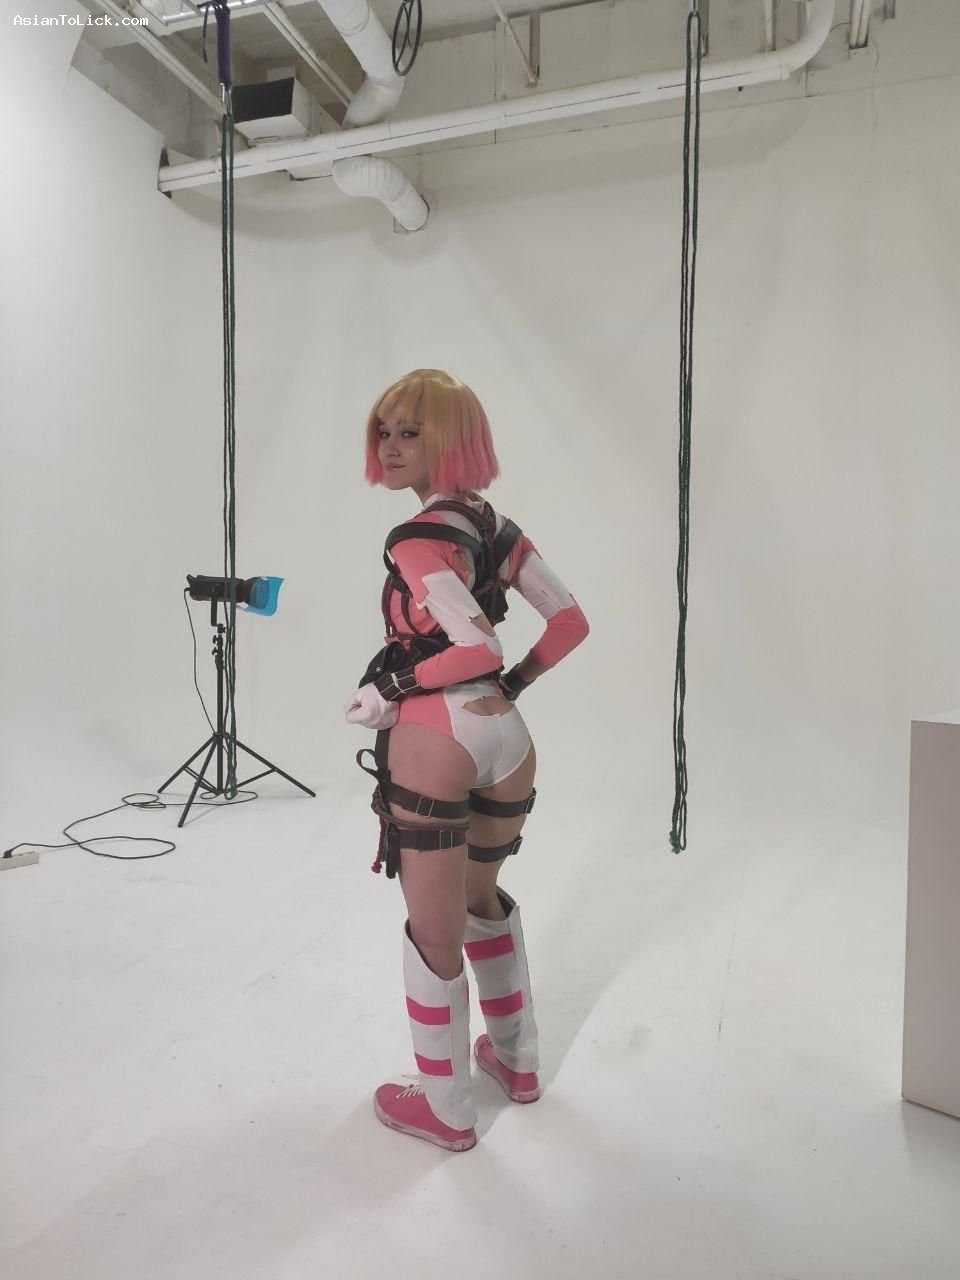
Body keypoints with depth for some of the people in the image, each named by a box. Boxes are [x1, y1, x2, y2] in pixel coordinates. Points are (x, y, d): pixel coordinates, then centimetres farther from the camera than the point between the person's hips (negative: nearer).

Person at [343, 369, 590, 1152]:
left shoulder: (418, 541, -15)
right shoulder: (500, 528, 8)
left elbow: (479, 646, -26)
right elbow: (571, 621, 8)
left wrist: (390, 691, -14)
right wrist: (514, 684, 13)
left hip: (436, 741, -7)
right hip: (506, 735, 8)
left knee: (434, 930, 11)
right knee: (484, 896, 28)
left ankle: (447, 1110, 31)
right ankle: (517, 1060, 45)